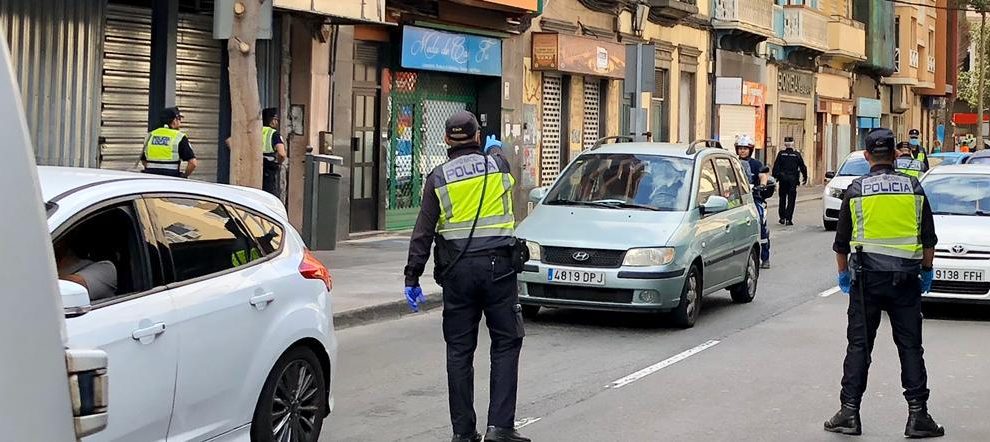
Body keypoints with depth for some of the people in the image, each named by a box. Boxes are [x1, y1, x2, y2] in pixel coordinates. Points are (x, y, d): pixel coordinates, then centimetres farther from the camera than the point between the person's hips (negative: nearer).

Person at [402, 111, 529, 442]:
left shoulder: (438, 177, 2)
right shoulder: (496, 164, 1)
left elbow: (423, 232, 0)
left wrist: (412, 278, 4)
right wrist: (495, 149, 51)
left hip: (457, 270, 1)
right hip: (497, 266, -1)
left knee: (459, 350, 6)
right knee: (506, 343, 5)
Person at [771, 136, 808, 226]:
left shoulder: (781, 154, -3)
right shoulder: (797, 154, -3)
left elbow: (776, 167, -4)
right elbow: (802, 167, 3)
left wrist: (775, 176, 4)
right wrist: (805, 177, 14)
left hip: (783, 179, 1)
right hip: (793, 179, -1)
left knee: (782, 199, 15)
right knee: (791, 200, 1)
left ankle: (782, 218, 17)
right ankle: (788, 219, -5)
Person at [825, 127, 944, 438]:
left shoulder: (856, 190, 0)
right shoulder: (913, 188, 3)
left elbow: (842, 240, 5)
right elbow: (929, 238, 8)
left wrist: (843, 273, 18)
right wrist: (927, 270, 20)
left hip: (868, 276, -1)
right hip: (906, 277, 1)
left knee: (859, 345, 5)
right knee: (910, 346, 5)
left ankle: (849, 412, 3)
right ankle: (917, 415, 4)